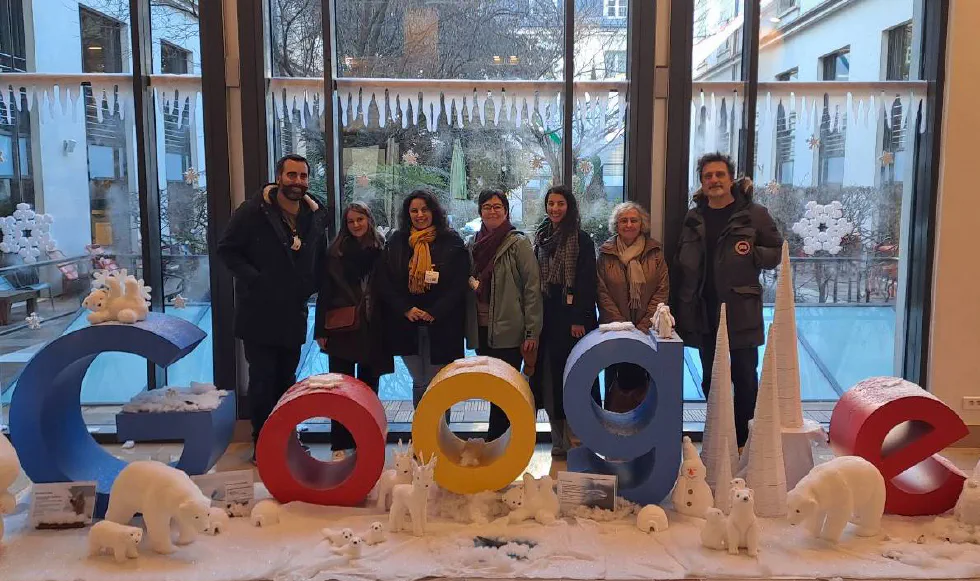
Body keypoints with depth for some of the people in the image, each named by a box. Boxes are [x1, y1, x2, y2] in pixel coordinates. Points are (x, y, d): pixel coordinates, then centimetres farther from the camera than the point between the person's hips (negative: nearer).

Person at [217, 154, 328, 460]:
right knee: (262, 380, 0)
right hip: (259, 312, -5)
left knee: (286, 380, 14)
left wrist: (308, 286, 2)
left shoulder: (316, 216, 6)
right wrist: (253, 279, -17)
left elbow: (320, 259, 17)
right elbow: (226, 249, -6)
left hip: (294, 315, 5)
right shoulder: (253, 211, -9)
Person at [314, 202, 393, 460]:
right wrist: (321, 330, -6)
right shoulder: (336, 252, 1)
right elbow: (324, 292, -1)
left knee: (369, 386, 9)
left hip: (373, 330, 2)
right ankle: (340, 444, 9)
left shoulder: (381, 251, 4)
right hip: (342, 330, -1)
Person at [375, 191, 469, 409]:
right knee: (419, 383, 11)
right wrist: (406, 309, -8)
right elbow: (384, 282, 4)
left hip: (441, 325, -2)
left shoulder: (452, 242, 0)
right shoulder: (396, 242, 7)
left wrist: (435, 313, -12)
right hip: (406, 324, 3)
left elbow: (459, 284, -5)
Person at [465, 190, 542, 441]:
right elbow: (466, 283, 22)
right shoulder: (473, 244, 11)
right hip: (481, 329, 6)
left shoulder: (518, 243, -5)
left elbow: (532, 287, -10)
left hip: (509, 330, -6)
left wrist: (531, 332, -13)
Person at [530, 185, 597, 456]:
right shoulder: (541, 238, 13)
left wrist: (579, 319, -16)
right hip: (546, 317, 6)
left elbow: (587, 282, -9)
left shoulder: (582, 240, -4)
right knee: (549, 377, 7)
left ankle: (572, 441, 4)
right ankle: (558, 440, 16)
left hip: (571, 318, -5)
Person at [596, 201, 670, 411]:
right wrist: (622, 325, -9)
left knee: (642, 377, -4)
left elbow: (662, 289, 1)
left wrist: (644, 326, -8)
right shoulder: (606, 252, 3)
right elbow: (602, 293, -1)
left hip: (647, 329, 0)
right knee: (615, 376, 2)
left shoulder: (655, 251, 4)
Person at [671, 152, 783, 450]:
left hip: (741, 311, -4)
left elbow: (778, 252, 3)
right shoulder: (693, 218, 9)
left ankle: (743, 440, 16)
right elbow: (682, 266, 11)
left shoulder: (753, 214, -2)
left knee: (745, 377, 3)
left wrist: (751, 253, -17)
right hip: (703, 312, 4)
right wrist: (678, 309, 4)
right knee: (710, 379, 11)